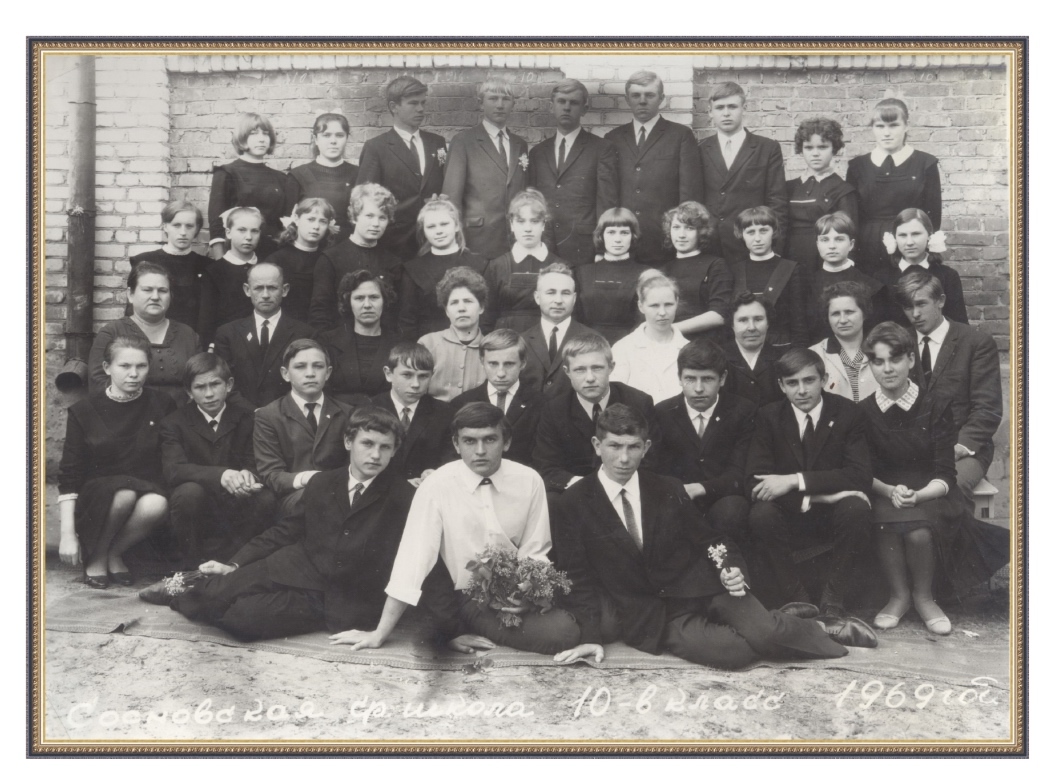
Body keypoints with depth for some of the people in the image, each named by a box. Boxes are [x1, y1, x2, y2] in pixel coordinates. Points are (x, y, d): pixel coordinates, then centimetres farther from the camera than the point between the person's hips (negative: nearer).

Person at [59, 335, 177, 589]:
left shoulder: (162, 405, 3)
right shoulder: (84, 411, 0)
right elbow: (69, 477, -1)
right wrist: (67, 534, -7)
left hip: (148, 493, 1)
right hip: (95, 501, -1)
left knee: (156, 505, -34)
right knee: (124, 493, -35)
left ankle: (114, 553, -5)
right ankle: (95, 556, -9)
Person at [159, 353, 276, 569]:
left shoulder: (245, 419, 5)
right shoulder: (174, 423, -2)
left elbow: (252, 463, -1)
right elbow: (172, 470, -19)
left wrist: (247, 475, -29)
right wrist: (220, 475, -36)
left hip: (233, 512, 2)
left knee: (266, 499, -27)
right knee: (190, 491, -34)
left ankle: (222, 558, -7)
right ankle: (191, 563, -9)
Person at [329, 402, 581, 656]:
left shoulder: (529, 481, -6)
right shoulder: (437, 486, -13)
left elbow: (534, 553, 2)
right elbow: (412, 558, -16)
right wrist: (379, 635, -19)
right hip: (459, 598, -2)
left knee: (564, 631, -24)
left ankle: (463, 632, -3)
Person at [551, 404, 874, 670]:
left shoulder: (668, 490, 3)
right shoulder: (573, 505, -4)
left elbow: (709, 541, 10)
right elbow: (580, 578, -2)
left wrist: (733, 570, -10)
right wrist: (592, 637, -12)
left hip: (697, 586, 2)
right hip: (653, 614, -2)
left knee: (763, 633, -24)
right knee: (732, 652, -28)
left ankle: (820, 629, 5)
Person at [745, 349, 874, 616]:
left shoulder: (848, 412, -4)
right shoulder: (769, 416, -1)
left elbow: (861, 476, -15)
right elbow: (755, 480, -12)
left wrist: (797, 481, -24)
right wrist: (821, 491, -24)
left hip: (834, 512, 0)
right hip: (790, 515, 1)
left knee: (856, 509, -32)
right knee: (761, 515, -30)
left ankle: (833, 601, -16)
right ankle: (797, 600, -15)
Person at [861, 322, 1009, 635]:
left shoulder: (936, 407, -1)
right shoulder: (862, 412, 3)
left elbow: (945, 474, -5)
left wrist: (918, 495, -25)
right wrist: (890, 491, -20)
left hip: (930, 496, -1)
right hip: (882, 496, 1)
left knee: (919, 531, -35)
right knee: (886, 523, -35)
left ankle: (924, 597, -5)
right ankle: (899, 595, -11)